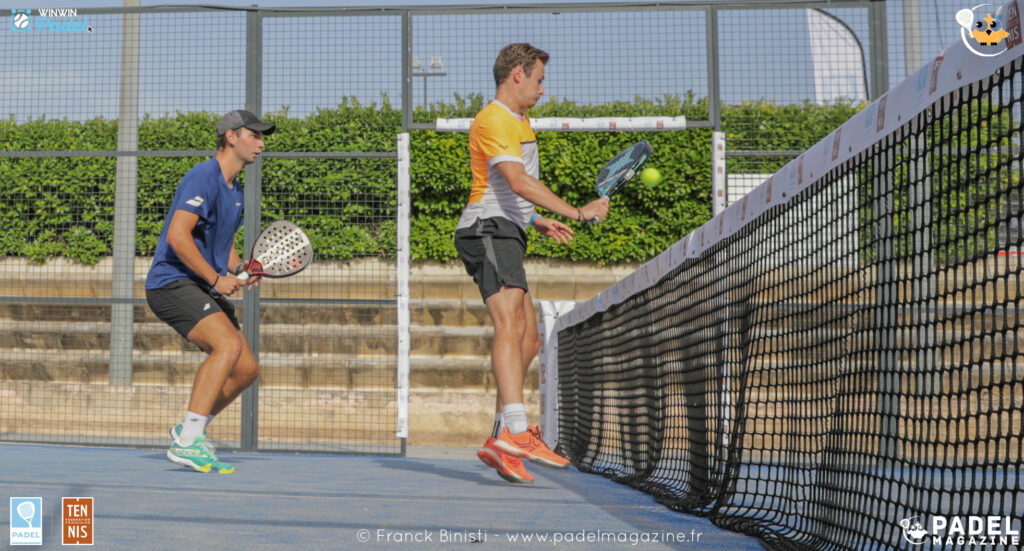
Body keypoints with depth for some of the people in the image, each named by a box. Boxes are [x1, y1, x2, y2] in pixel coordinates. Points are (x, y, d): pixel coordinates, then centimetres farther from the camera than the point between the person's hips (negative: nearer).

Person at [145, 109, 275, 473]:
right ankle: (187, 443, -28)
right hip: (172, 282, -10)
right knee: (228, 345, -29)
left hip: (205, 291, 10)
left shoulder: (235, 191, 18)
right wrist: (216, 279, -21)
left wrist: (240, 268, 7)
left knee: (247, 369, 5)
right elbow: (177, 236, -23)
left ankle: (189, 431, 19)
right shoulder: (203, 177, -13)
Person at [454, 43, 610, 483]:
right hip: (487, 231, -11)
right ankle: (516, 435, -38)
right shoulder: (492, 121, -9)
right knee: (510, 325, -25)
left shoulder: (520, 122, 25)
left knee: (529, 339, 8)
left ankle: (501, 441, 11)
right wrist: (576, 213, -22)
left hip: (505, 235, 11)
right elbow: (519, 182, -22)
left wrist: (539, 222, 24)